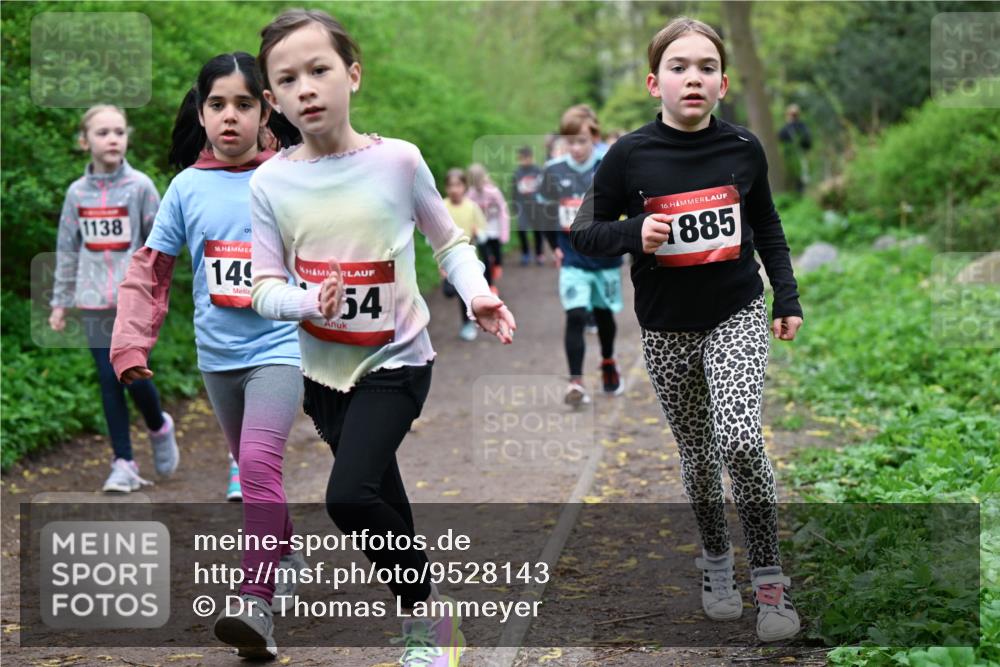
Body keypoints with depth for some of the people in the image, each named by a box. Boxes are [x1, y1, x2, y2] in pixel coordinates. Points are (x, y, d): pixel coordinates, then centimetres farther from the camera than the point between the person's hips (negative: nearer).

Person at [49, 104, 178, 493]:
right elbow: (67, 250, 11)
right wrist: (60, 301, 10)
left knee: (133, 375, -8)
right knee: (109, 381, 3)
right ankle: (124, 464, 9)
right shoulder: (77, 192, 5)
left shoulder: (140, 186, -3)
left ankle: (159, 428, 23)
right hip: (94, 301, 3)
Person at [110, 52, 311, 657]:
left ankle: (257, 601, -23)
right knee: (252, 469, 19)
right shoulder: (187, 187, -1)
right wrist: (132, 344, -3)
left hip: (278, 348, -4)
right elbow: (150, 270, 4)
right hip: (217, 355, 4)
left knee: (260, 463, -22)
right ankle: (286, 554, 42)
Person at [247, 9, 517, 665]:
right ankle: (426, 611, 36)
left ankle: (430, 609, -1)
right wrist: (309, 302, -26)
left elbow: (449, 240, 1)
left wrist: (478, 293, -17)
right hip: (323, 367, 4)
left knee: (350, 495, -22)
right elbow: (266, 289, -5)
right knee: (382, 501, 16)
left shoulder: (398, 161, -12)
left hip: (395, 361, -4)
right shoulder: (271, 182, -7)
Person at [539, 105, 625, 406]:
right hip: (573, 260, 0)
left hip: (605, 257, 0)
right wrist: (555, 245, 8)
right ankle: (576, 382, -10)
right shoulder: (554, 172, -3)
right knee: (576, 316, -12)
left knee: (603, 314, 17)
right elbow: (546, 209, 12)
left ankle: (608, 364, 42)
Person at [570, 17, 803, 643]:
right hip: (667, 327, 1)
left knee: (740, 439, -18)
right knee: (697, 450, 11)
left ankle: (770, 575, -4)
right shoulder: (630, 156, -9)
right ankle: (716, 556, 34)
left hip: (737, 315, -1)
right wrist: (634, 233, -19)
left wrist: (788, 298, 10)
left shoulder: (743, 149, -4)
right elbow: (584, 232, 0)